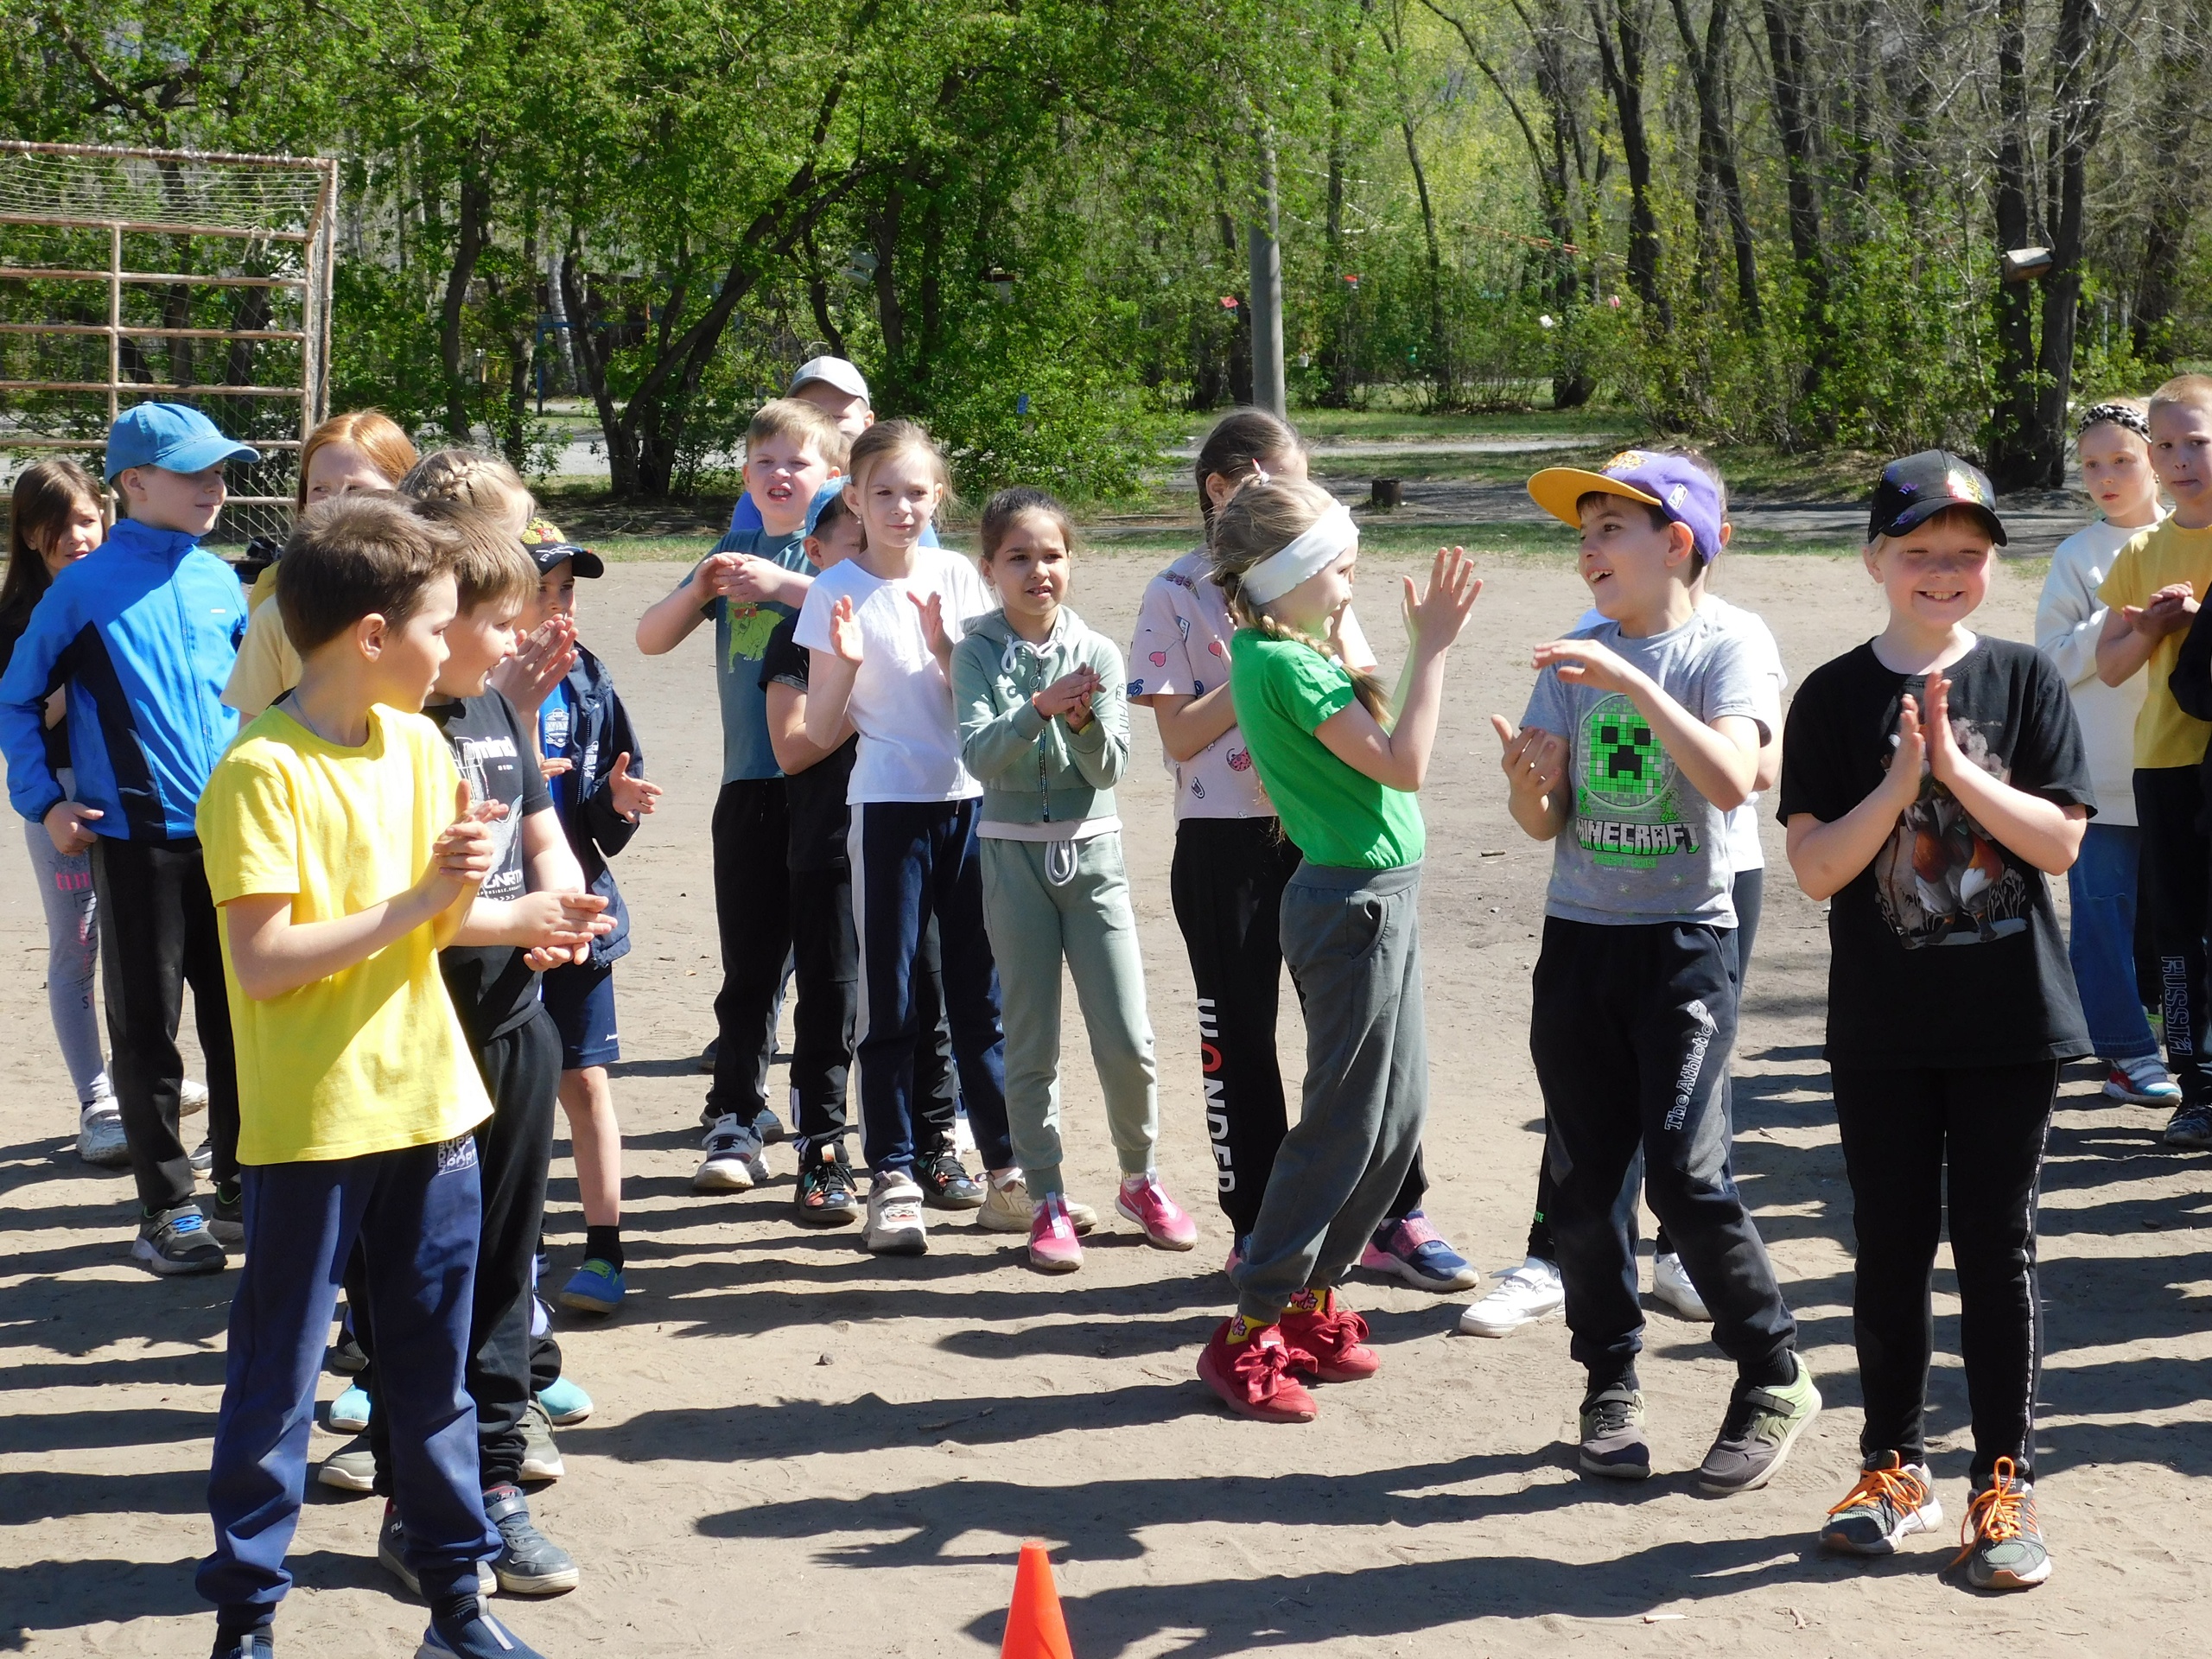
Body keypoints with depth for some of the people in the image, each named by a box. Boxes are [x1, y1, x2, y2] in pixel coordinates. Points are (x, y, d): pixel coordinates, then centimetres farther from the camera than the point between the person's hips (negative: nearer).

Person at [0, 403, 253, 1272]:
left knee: (241, 1018, 9)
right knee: (147, 1029, 4)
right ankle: (166, 1210, 13)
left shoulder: (220, 581, 5)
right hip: (137, 840, -4)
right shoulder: (86, 589, -6)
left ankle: (246, 1194, 22)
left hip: (231, 834, 4)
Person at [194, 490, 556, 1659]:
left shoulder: (420, 746, 7)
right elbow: (261, 961, -21)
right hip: (310, 1125, -6)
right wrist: (415, 903, -19)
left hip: (430, 1107, 7)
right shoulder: (263, 772, -15)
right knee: (277, 1384, 3)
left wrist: (465, 878, -9)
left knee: (433, 1369, 15)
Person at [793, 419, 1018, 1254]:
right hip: (887, 808, -2)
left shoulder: (958, 577, 5)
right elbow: (820, 733, -2)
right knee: (890, 1001, 2)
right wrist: (843, 665, -20)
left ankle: (1006, 1172, 17)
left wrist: (943, 649, -13)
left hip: (971, 801, 3)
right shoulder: (836, 591, -3)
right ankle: (894, 1180, 8)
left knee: (981, 994, 9)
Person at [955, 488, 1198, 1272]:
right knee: (1031, 1044, 4)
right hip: (1015, 855, -1)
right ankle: (1048, 1201, 14)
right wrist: (1040, 708, -30)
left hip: (1092, 854, 1)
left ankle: (1140, 1178, 20)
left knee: (1127, 1040, -1)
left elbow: (1108, 767, -7)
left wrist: (1083, 719, -26)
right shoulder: (979, 652, -3)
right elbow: (979, 754, -15)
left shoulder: (1099, 653, 0)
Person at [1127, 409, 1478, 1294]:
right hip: (1225, 845, -3)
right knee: (1238, 1037, 6)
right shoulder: (1176, 597, -2)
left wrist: (1330, 641, -11)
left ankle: (1395, 1218, 13)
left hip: (1320, 831, 3)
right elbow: (1179, 736, -9)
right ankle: (1257, 1229, 17)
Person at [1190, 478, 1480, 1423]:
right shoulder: (1284, 665, -18)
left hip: (1378, 897, 10)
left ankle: (1310, 1299, 24)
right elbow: (1403, 765, -22)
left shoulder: (1286, 653, 11)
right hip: (1355, 903, -10)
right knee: (1344, 1123, -4)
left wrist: (1344, 640, 13)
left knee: (1398, 1113, 15)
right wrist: (1431, 647, -18)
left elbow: (1372, 748, 16)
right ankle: (1250, 1335, 3)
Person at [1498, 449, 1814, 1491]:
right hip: (1578, 938, 4)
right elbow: (1544, 824, 2)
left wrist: (1636, 686, -28)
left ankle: (1775, 1380, 5)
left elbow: (1732, 780, -22)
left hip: (1684, 943, -4)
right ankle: (1610, 1386, 19)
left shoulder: (1720, 653, -4)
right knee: (1586, 1180, 5)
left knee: (1685, 1172, -12)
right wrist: (1525, 780, -20)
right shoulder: (1571, 661, 7)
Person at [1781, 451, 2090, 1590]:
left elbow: (2060, 840, -7)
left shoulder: (2025, 681, -1)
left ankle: (2005, 1482, 15)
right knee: (1889, 1246, 9)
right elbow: (1815, 868, -7)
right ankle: (1894, 1467, 23)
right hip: (1882, 1025, 1)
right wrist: (1902, 781, -19)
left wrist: (1959, 771, -18)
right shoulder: (1836, 697, -1)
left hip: (2012, 1019, 0)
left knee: (1996, 1247, 5)